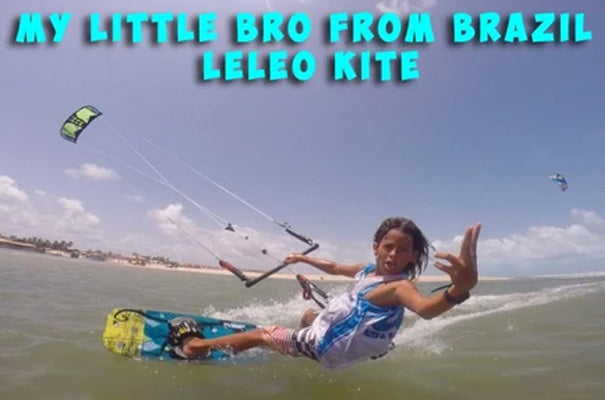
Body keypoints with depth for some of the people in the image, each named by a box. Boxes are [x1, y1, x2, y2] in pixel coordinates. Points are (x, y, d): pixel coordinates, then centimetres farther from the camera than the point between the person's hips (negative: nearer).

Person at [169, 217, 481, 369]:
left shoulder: (398, 286, -31)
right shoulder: (368, 270, -6)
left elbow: (426, 308, -55)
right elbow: (334, 267, 14)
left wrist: (460, 289, -75)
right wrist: (305, 259, 21)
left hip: (324, 345, -8)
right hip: (325, 324, 8)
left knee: (261, 334, 5)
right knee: (307, 315, 39)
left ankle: (197, 346, 22)